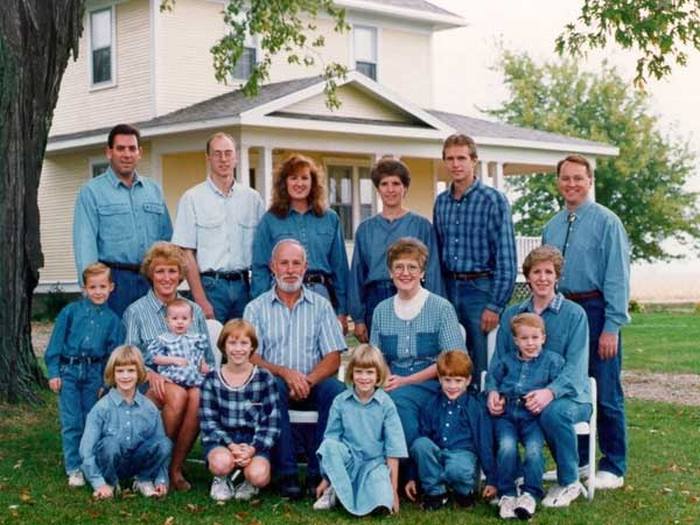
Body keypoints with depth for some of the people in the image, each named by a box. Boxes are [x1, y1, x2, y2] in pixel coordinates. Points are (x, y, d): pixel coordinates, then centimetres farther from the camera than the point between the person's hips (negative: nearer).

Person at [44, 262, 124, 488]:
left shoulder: (112, 319, 4)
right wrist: (53, 372, -3)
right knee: (72, 423, -2)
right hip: (69, 371, -1)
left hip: (95, 374, 1)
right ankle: (74, 469, 5)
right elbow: (56, 342, 2)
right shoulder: (71, 311, 1)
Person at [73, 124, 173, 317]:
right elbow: (85, 243, -6)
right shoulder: (92, 192, 1)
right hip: (114, 279, -4)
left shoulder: (154, 190, 16)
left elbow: (167, 238, 16)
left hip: (153, 280, 4)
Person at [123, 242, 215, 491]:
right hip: (151, 387, -2)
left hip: (190, 381, 2)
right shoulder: (136, 312, 10)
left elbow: (209, 358, 20)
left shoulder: (195, 310, 19)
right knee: (177, 394, -37)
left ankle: (176, 468, -20)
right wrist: (150, 374, -18)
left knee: (198, 396, -35)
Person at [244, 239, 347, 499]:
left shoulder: (321, 306, 11)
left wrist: (308, 380, -18)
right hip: (276, 382, -1)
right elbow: (251, 359, -2)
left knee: (335, 389, -30)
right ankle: (287, 473, -30)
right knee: (272, 386, -34)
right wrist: (285, 373, -21)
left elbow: (333, 359, 2)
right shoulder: (256, 308, 8)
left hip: (312, 384, 1)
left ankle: (318, 472, -23)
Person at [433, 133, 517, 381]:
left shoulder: (493, 200, -7)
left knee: (482, 367, 0)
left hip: (480, 288, -5)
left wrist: (495, 305, -14)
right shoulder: (441, 202, 10)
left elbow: (505, 258, -10)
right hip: (448, 288, 5)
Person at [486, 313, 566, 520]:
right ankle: (507, 494, -13)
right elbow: (492, 377, 30)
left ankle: (530, 493, -11)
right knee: (507, 447, -25)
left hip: (533, 417, -2)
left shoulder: (552, 360, 11)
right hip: (506, 415, 2)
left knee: (534, 449, -27)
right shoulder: (507, 361, 21)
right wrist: (492, 392, 8)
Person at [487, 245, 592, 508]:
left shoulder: (574, 314, 0)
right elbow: (498, 360, 10)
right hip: (519, 398, 3)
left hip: (567, 396, -3)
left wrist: (550, 392, -31)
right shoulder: (511, 315, 13)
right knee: (487, 408, -26)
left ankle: (569, 483, -12)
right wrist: (493, 391, -13)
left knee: (554, 412, -38)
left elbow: (576, 366, -11)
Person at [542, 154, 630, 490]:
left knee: (605, 393, -1)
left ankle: (613, 468, 9)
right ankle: (578, 460, 24)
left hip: (596, 311, -6)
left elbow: (617, 277, -11)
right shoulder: (552, 227, 12)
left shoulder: (606, 222, -7)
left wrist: (612, 327, -15)